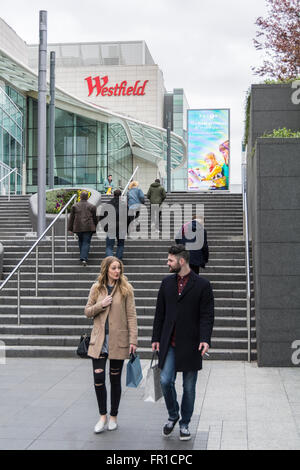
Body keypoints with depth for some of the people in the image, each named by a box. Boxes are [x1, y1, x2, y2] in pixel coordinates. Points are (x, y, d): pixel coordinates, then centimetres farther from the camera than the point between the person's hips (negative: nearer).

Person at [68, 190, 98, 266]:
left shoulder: (75, 206, 3)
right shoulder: (92, 206, 0)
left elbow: (71, 218, 6)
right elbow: (95, 218, 6)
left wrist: (70, 228, 13)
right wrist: (95, 227, 18)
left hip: (78, 228, 2)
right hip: (89, 228, -2)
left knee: (81, 241, 19)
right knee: (86, 242, -2)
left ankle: (83, 257, 24)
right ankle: (84, 258, -16)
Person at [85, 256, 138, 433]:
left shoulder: (126, 289, -2)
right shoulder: (97, 288, 5)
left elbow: (131, 316, -3)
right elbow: (87, 311, 9)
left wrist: (133, 340, -9)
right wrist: (100, 305, -10)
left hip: (118, 340, -2)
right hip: (99, 340, 2)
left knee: (115, 379, 8)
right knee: (98, 378, -3)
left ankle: (113, 417, 23)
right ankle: (103, 416, 14)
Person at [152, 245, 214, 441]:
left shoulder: (202, 284, -3)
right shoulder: (167, 283, 10)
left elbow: (207, 315, -6)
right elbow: (160, 313, 13)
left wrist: (205, 339, -18)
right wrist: (156, 338, 10)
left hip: (190, 344, -3)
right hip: (169, 343, 3)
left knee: (189, 387, 6)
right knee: (166, 381, -5)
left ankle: (185, 424, 21)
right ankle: (173, 416, 20)